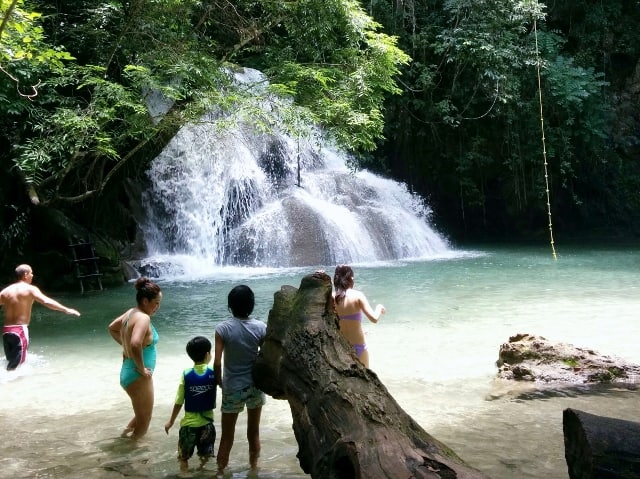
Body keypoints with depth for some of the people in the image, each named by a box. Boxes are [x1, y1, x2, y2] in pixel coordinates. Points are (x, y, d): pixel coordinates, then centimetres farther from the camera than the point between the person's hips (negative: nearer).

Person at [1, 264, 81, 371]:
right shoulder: (30, 289, -5)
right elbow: (46, 302, -18)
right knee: (16, 364, -3)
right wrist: (66, 310, -18)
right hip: (20, 330, -6)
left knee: (11, 361, 18)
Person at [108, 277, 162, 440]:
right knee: (143, 422, 5)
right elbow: (135, 344, -38)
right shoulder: (143, 318, -23)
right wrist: (142, 369, -24)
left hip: (128, 372, 10)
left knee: (142, 415, 29)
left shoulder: (131, 312, 5)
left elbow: (112, 328, 23)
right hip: (138, 377, -10)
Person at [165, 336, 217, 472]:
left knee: (183, 458, 14)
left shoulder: (186, 374, -10)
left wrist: (171, 421, 5)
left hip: (189, 423, 0)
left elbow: (179, 402, -6)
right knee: (205, 458, 15)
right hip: (207, 423, 0)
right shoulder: (214, 373, -11)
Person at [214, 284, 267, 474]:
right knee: (254, 431, 18)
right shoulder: (260, 327, -8)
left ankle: (220, 471, 17)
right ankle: (254, 467, 31)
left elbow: (217, 362, -13)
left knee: (227, 436, 11)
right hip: (255, 385, 2)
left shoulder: (223, 328, -13)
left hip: (233, 387, -2)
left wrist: (219, 381, 5)